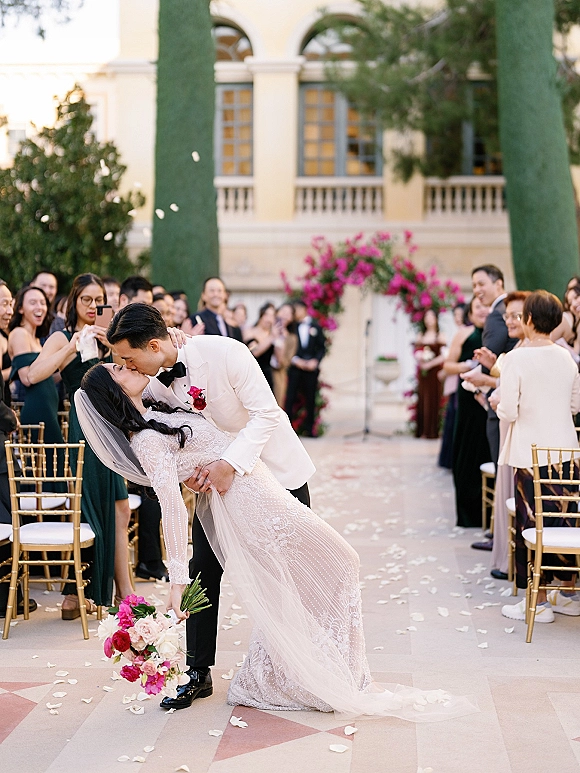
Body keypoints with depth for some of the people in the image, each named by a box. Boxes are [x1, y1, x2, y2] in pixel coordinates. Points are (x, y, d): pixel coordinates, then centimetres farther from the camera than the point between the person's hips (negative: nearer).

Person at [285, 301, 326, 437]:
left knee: (310, 399, 3)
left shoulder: (315, 327, 8)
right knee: (290, 397, -7)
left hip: (311, 367, 1)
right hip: (295, 366, -1)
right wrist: (295, 360, -10)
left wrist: (315, 361, -6)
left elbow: (322, 347, 8)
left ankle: (308, 428, 10)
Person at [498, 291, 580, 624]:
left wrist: (498, 405, 7)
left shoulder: (517, 359, -13)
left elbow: (508, 412, -14)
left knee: (532, 522, 3)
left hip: (531, 455, -5)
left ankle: (539, 601, 8)